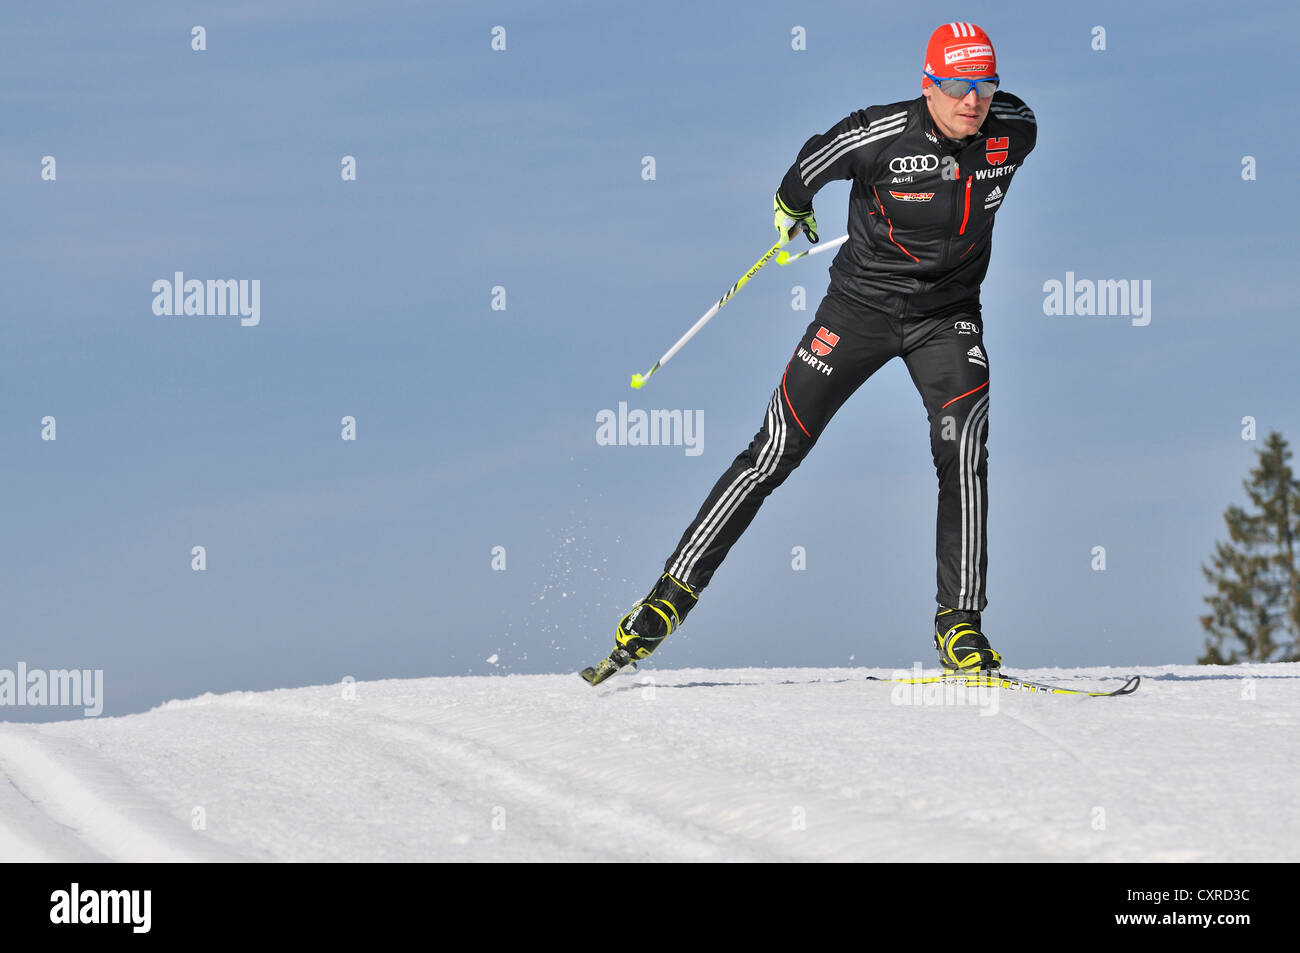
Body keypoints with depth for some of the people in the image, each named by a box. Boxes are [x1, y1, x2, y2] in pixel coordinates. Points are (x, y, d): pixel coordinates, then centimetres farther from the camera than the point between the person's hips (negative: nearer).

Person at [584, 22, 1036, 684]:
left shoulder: (1017, 131, -12)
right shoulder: (880, 136, -22)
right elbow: (814, 162, -1)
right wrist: (791, 207, 21)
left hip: (947, 318, 2)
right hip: (860, 304, -2)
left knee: (962, 450, -21)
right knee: (775, 452, -2)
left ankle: (961, 628, -17)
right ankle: (672, 594, 6)